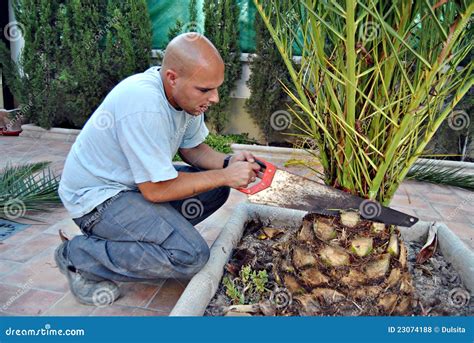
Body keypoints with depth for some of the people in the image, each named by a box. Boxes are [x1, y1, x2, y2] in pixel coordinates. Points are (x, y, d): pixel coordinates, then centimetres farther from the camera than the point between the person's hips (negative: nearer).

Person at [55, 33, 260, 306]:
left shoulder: (187, 93, -5)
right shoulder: (145, 105, -32)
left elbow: (192, 148, 8)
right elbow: (156, 190, -26)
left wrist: (228, 163, -11)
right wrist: (224, 175, -20)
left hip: (139, 182, 9)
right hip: (96, 196, -9)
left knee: (217, 189, 2)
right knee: (191, 254, -22)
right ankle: (80, 257, -6)